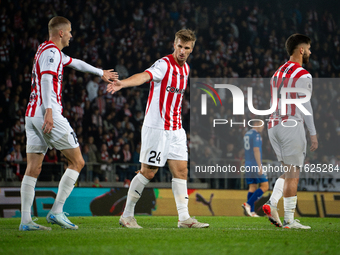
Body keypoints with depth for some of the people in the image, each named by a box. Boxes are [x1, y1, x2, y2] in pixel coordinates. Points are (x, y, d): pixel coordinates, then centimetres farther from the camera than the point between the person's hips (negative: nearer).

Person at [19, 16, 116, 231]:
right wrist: (48, 110, -31)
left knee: (33, 169, 2)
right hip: (47, 114, -9)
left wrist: (100, 72, 53)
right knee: (77, 162, -1)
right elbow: (46, 79, -21)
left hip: (32, 115, 9)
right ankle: (57, 212, -7)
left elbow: (75, 63, 40)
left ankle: (25, 220, -4)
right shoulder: (51, 51, -6)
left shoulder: (49, 51, 25)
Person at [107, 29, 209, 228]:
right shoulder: (164, 65, -13)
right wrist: (122, 83, -49)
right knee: (148, 172, -5)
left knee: (181, 171, 3)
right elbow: (145, 76, -31)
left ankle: (184, 218, 5)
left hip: (176, 129, 8)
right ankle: (127, 215, 5)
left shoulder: (185, 68, 12)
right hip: (156, 128, -8)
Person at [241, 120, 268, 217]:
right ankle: (248, 204, -14)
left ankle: (251, 211, 2)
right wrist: (260, 167, -18)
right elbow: (256, 150, -17)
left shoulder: (246, 135, 18)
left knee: (252, 187, 8)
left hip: (248, 165, 9)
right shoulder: (256, 135, -10)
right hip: (255, 165, -9)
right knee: (264, 186, -4)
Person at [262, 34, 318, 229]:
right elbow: (305, 106, -11)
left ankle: (272, 203, -5)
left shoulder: (277, 73, 16)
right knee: (293, 174, -4)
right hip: (292, 126, -8)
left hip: (274, 125, 8)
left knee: (289, 172, 14)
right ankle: (289, 220, -5)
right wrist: (313, 134, -7)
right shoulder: (303, 76, -8)